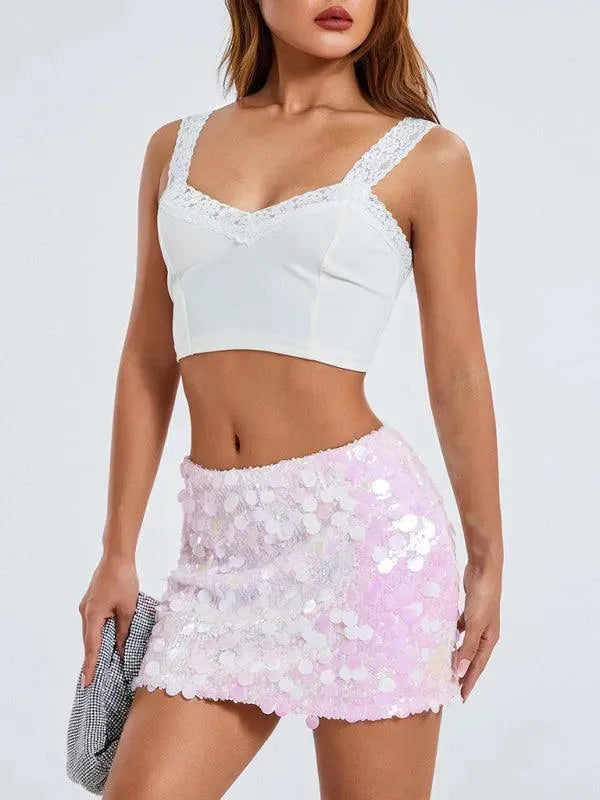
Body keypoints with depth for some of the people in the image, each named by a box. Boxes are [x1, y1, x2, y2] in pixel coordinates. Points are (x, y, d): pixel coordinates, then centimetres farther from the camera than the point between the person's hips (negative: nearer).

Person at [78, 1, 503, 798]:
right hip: (221, 540, 4)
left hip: (363, 521, -3)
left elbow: (457, 373, 3)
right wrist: (118, 550, 9)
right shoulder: (175, 148, 11)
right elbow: (148, 362, 11)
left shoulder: (426, 156, 1)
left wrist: (488, 554, 6)